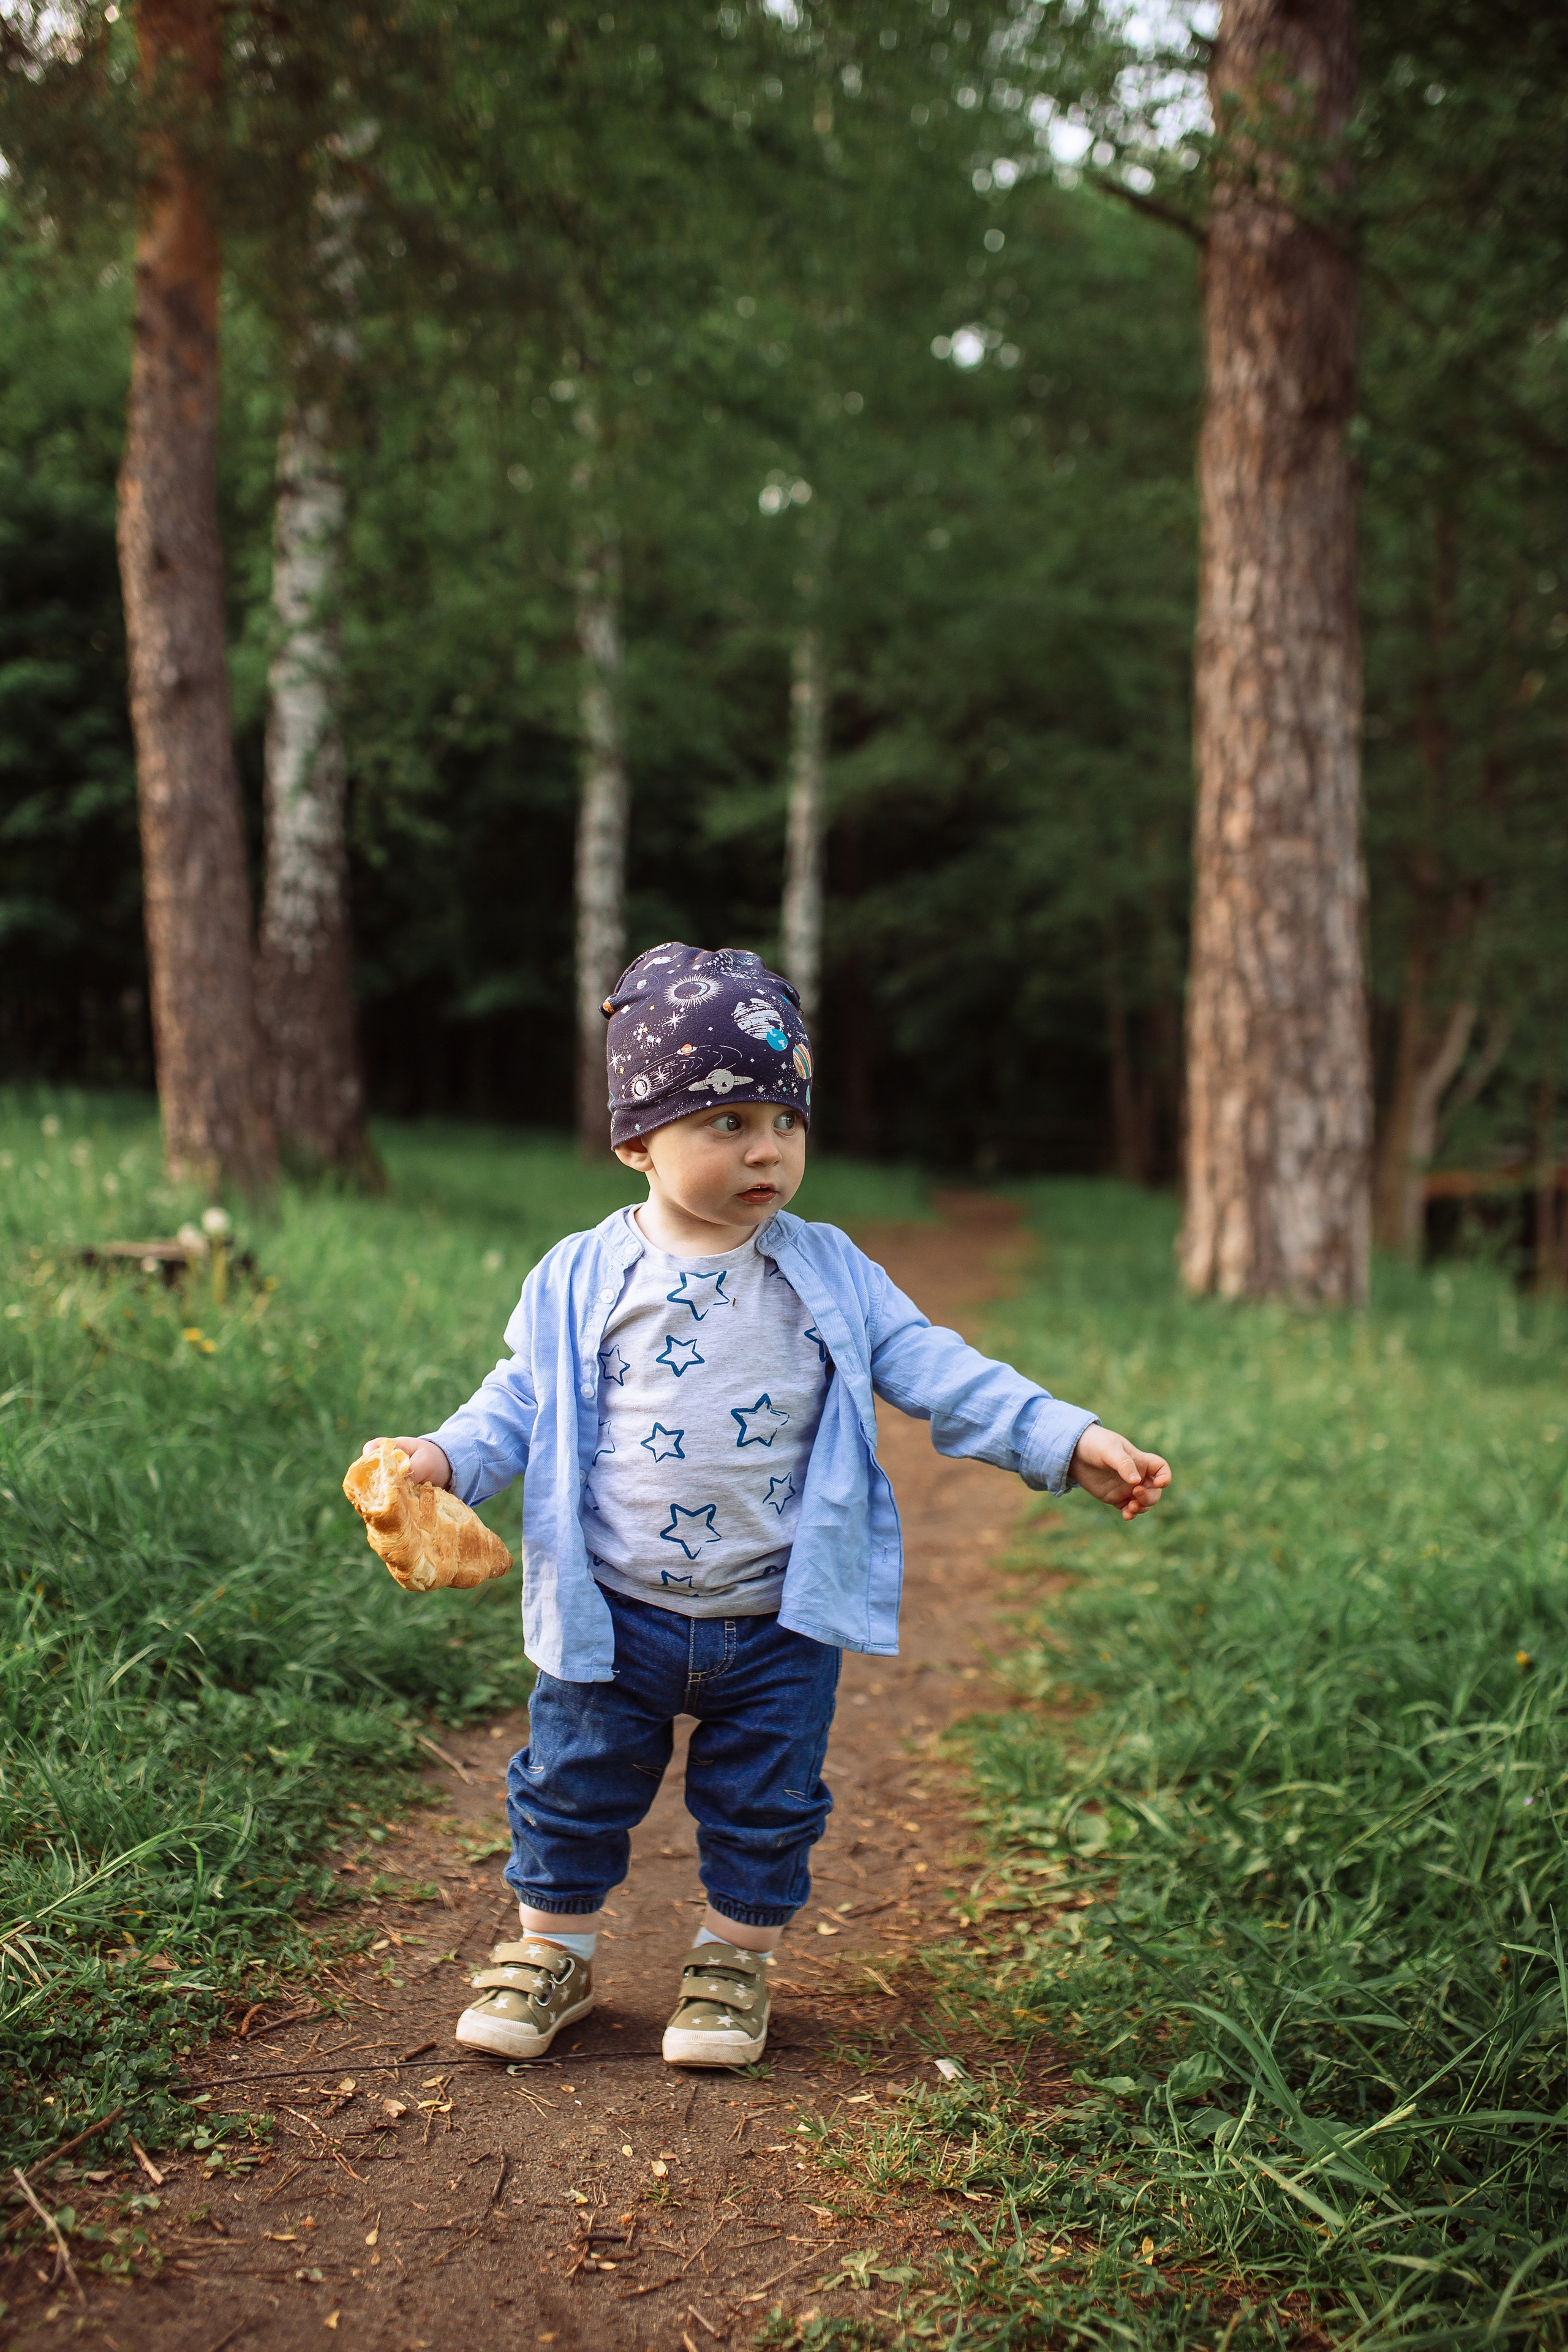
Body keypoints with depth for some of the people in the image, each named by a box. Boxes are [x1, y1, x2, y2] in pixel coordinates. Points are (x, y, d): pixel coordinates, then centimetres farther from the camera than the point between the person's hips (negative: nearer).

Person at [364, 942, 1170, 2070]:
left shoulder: (828, 1274, -3)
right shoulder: (582, 1280, -5)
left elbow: (934, 1371, -3)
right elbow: (524, 1400, 1)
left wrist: (1072, 1441, -10)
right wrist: (447, 1456, -18)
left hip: (782, 1618, 1)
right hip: (616, 1615, 0)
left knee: (765, 1805, 13)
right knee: (574, 1789, 12)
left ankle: (737, 1959, 35)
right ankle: (553, 1949, 34)